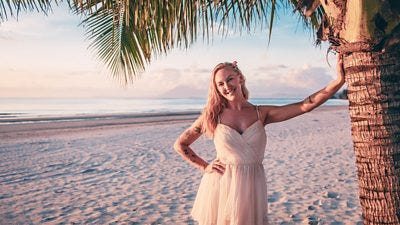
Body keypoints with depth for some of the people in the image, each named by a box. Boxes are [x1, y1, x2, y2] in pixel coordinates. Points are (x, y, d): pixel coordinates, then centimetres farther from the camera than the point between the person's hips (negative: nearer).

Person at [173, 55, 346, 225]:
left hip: (251, 187, 1)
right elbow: (180, 144, 6)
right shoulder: (213, 116, -3)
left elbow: (306, 105, -8)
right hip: (219, 186, 0)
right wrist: (204, 167, -1)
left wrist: (340, 80, -15)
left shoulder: (261, 114, -1)